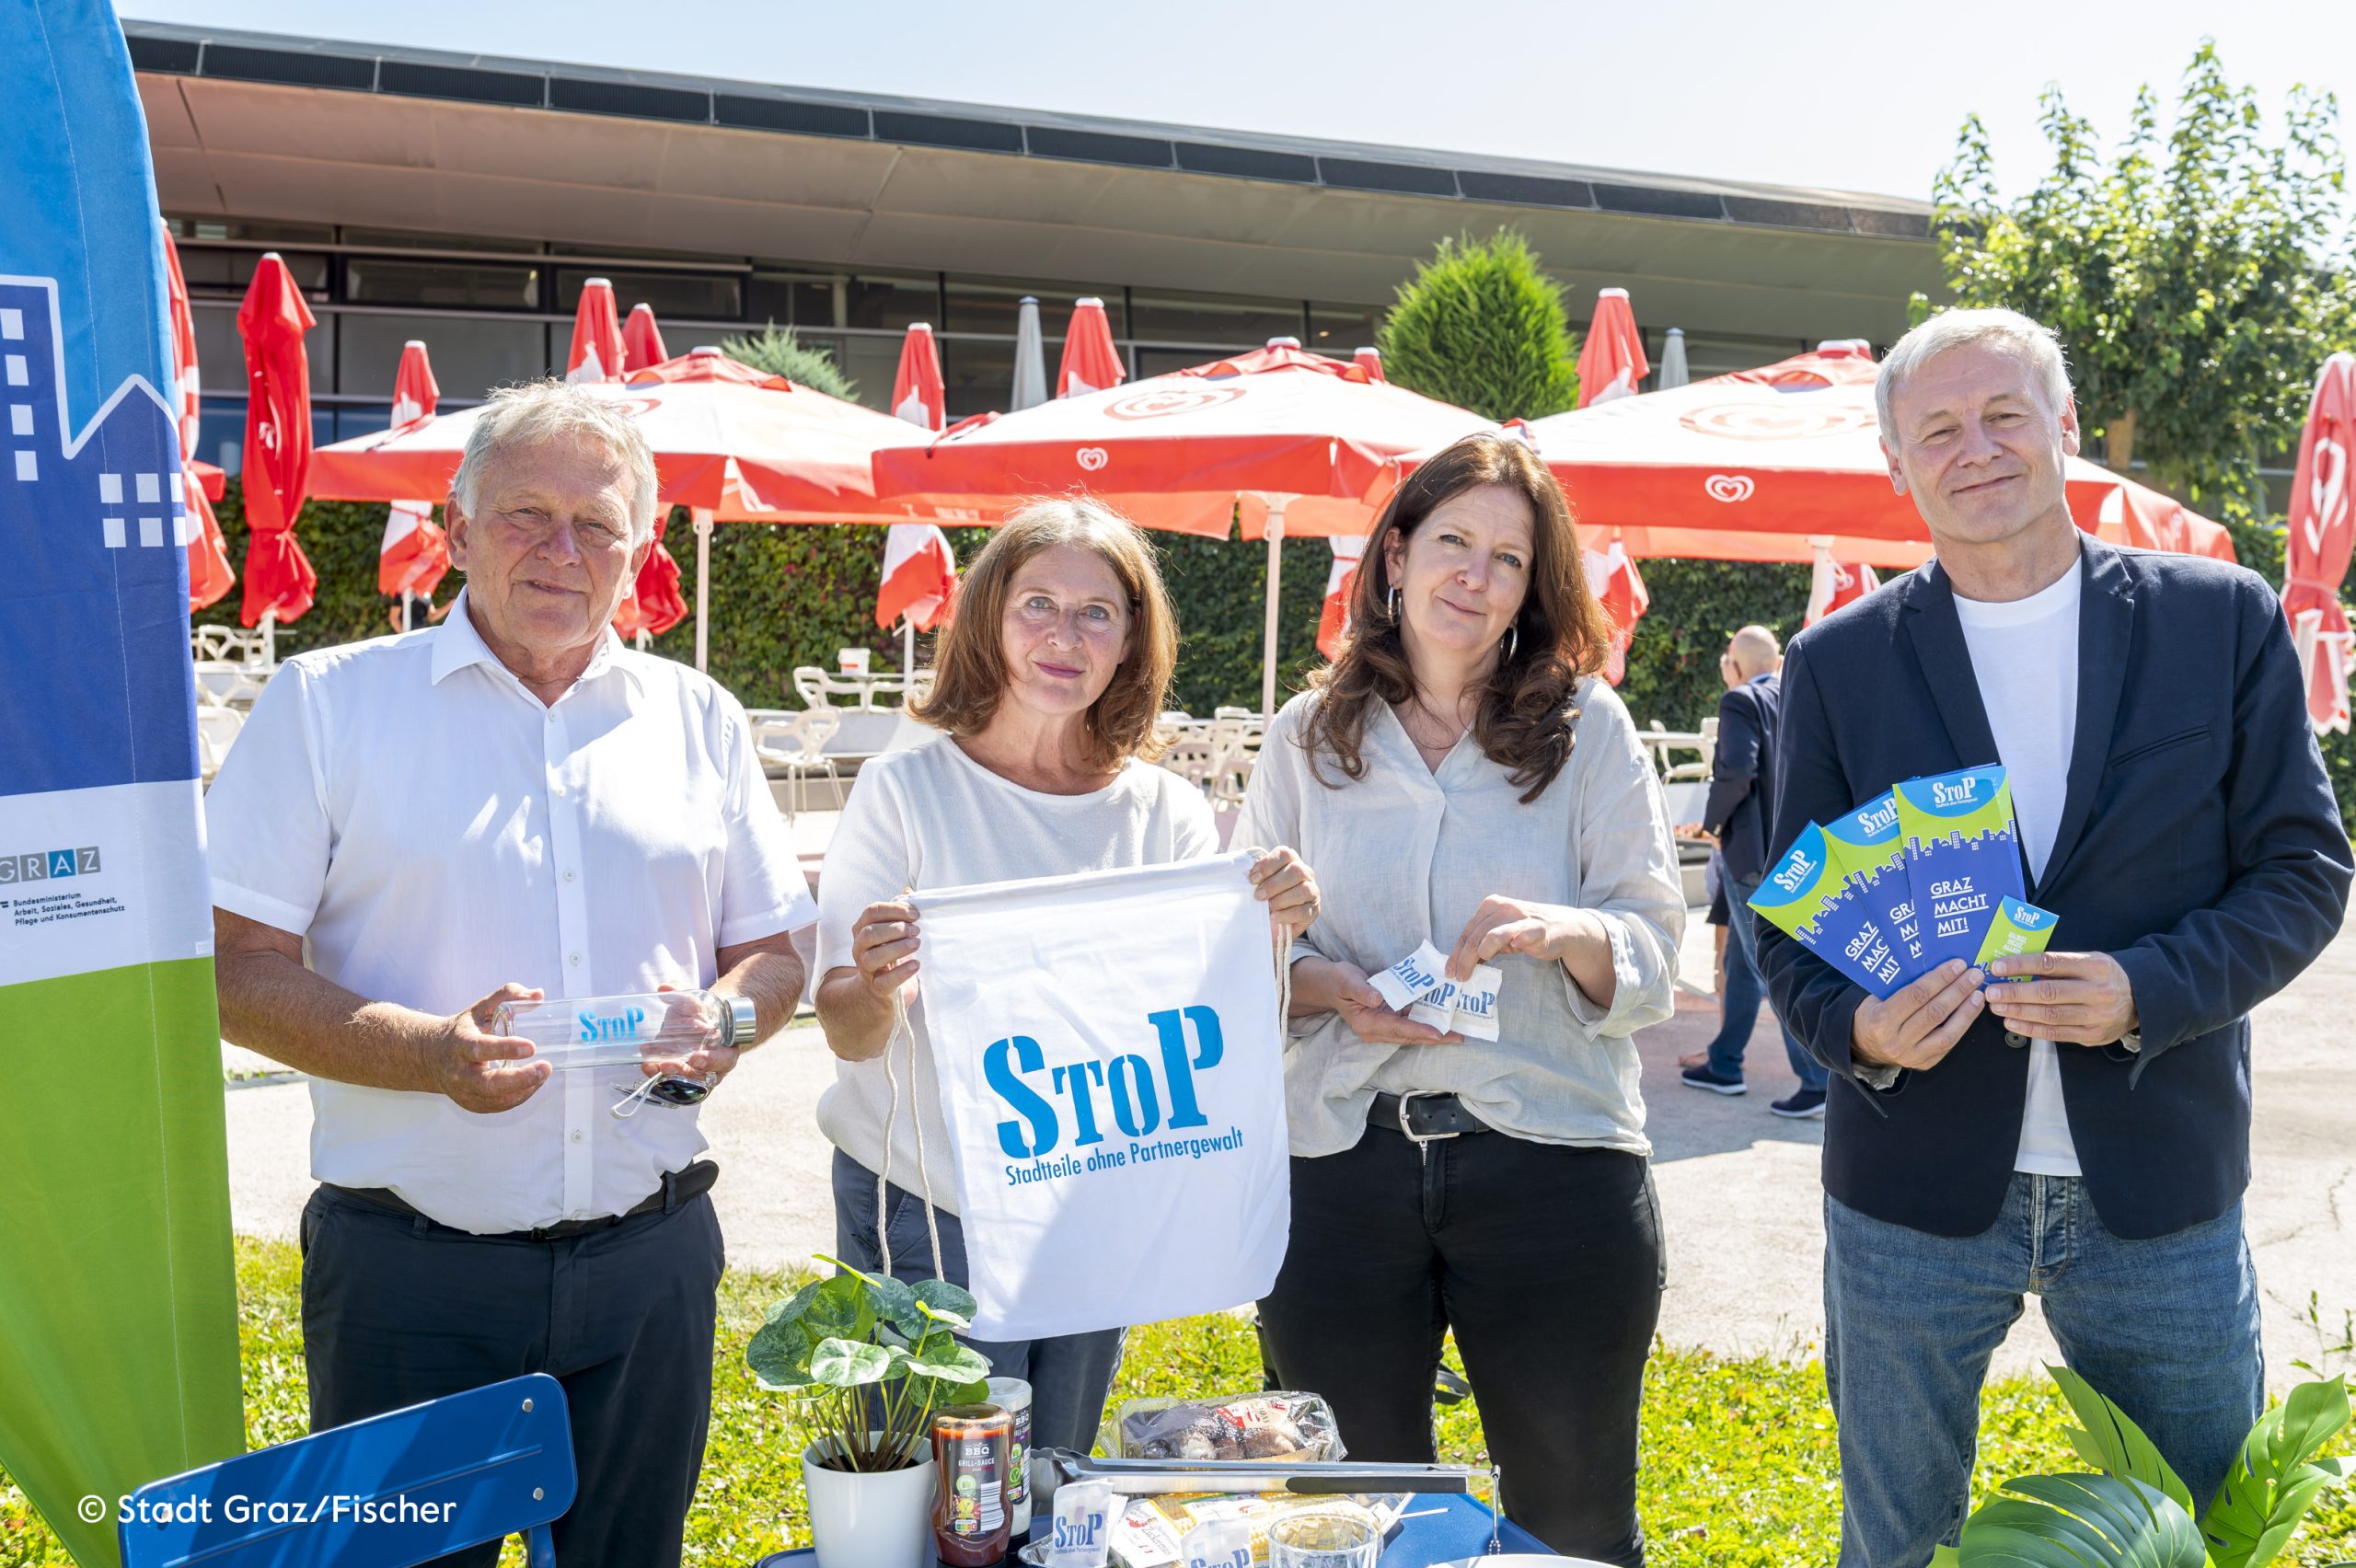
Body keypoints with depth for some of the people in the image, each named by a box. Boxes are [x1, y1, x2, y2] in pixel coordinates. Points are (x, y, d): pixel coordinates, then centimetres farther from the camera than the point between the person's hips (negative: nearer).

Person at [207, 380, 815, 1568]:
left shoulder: (698, 719, 9)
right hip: (410, 1272, -2)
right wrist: (432, 1054, -21)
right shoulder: (329, 702, 0)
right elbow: (238, 967, -5)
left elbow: (772, 948, 14)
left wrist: (728, 1015, -10)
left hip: (650, 1259, 3)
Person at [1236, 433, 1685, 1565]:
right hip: (1341, 1164, 1)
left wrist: (1568, 933, -22)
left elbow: (1654, 951, -1)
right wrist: (1329, 986, -13)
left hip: (1549, 1162, -1)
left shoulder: (1588, 728, 3)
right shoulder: (1308, 738, 7)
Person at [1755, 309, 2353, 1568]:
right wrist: (1857, 1028, -17)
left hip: (2161, 1190, 0)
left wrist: (2149, 991, -18)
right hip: (1914, 1190, 1)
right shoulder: (1838, 662, 1)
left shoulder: (2225, 621, 0)